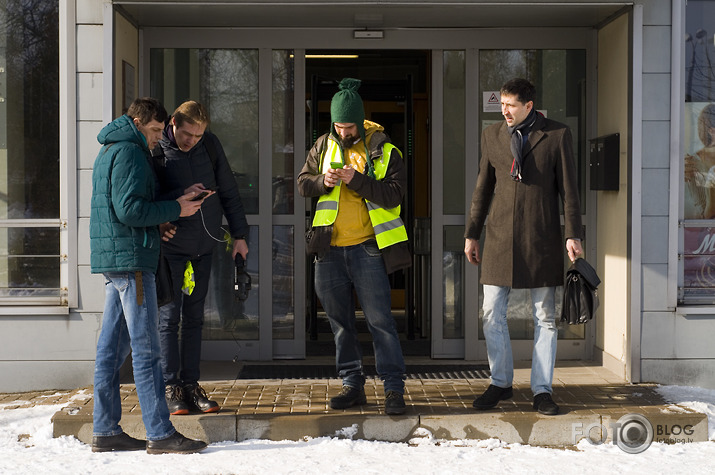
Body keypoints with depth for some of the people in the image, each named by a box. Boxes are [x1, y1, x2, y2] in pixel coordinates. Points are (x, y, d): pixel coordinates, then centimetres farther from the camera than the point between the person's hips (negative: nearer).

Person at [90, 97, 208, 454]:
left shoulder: (109, 151, 22)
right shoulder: (129, 153, -10)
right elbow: (129, 209, -19)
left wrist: (156, 226, 12)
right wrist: (175, 209, -10)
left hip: (112, 260, 10)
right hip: (130, 258, -10)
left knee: (112, 347, 10)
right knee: (146, 348, -9)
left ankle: (105, 430, 13)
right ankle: (160, 434, -7)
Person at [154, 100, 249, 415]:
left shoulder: (210, 145, 3)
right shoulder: (154, 150, -10)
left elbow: (228, 191, 10)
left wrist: (239, 234, 8)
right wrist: (180, 197, -27)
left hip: (203, 245, 4)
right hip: (170, 247, -4)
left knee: (194, 317, 9)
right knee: (169, 317, -1)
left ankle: (191, 385, 15)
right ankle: (171, 388, 6)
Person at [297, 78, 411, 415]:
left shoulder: (383, 151, -3)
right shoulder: (324, 147, 9)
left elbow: (394, 194, -12)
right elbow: (303, 183, 9)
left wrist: (357, 180, -22)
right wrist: (323, 182, -11)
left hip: (367, 247, -4)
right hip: (330, 249, 5)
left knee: (379, 319, -6)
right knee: (340, 321, 11)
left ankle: (394, 388, 0)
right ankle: (352, 385, 22)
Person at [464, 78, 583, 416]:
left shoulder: (557, 135, 0)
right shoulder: (492, 135, 9)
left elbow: (568, 189, 1)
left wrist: (573, 235, -5)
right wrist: (472, 234, 15)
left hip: (542, 238, -2)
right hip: (500, 237, 3)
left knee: (545, 318, 4)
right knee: (492, 314, 2)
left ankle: (541, 390, 13)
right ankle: (500, 382, 18)